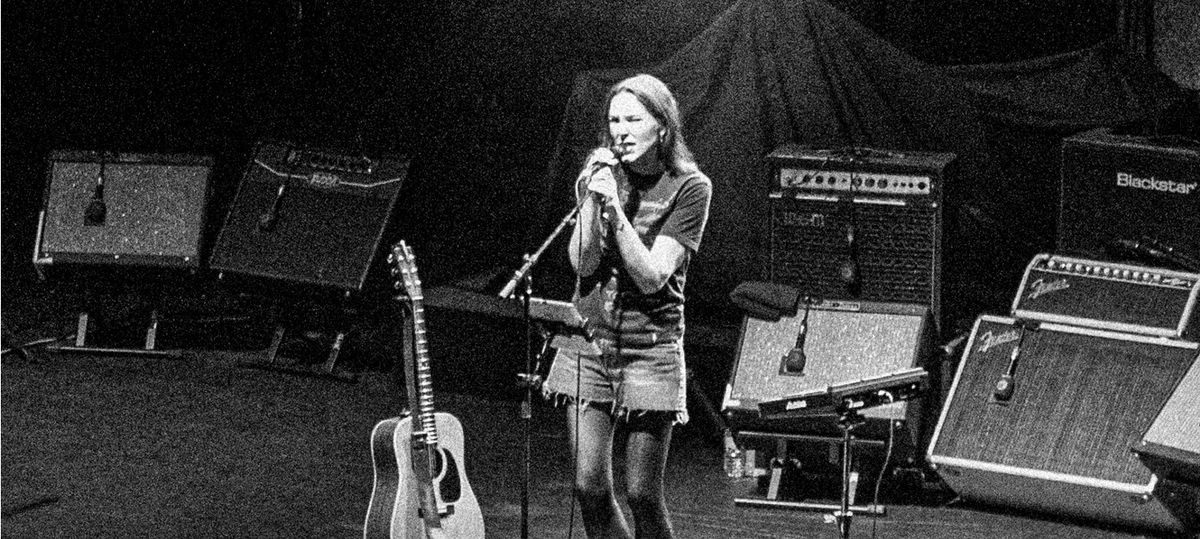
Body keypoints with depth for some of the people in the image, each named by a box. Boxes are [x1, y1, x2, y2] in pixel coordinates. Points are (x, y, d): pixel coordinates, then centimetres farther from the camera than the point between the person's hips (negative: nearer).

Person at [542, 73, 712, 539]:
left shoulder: (689, 189, -7)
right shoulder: (601, 173, 4)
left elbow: (651, 277, -14)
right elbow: (582, 264, -3)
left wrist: (615, 206, -19)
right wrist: (592, 200, -15)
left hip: (649, 349, -3)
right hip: (587, 341, 3)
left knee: (642, 496, -2)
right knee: (590, 488, 0)